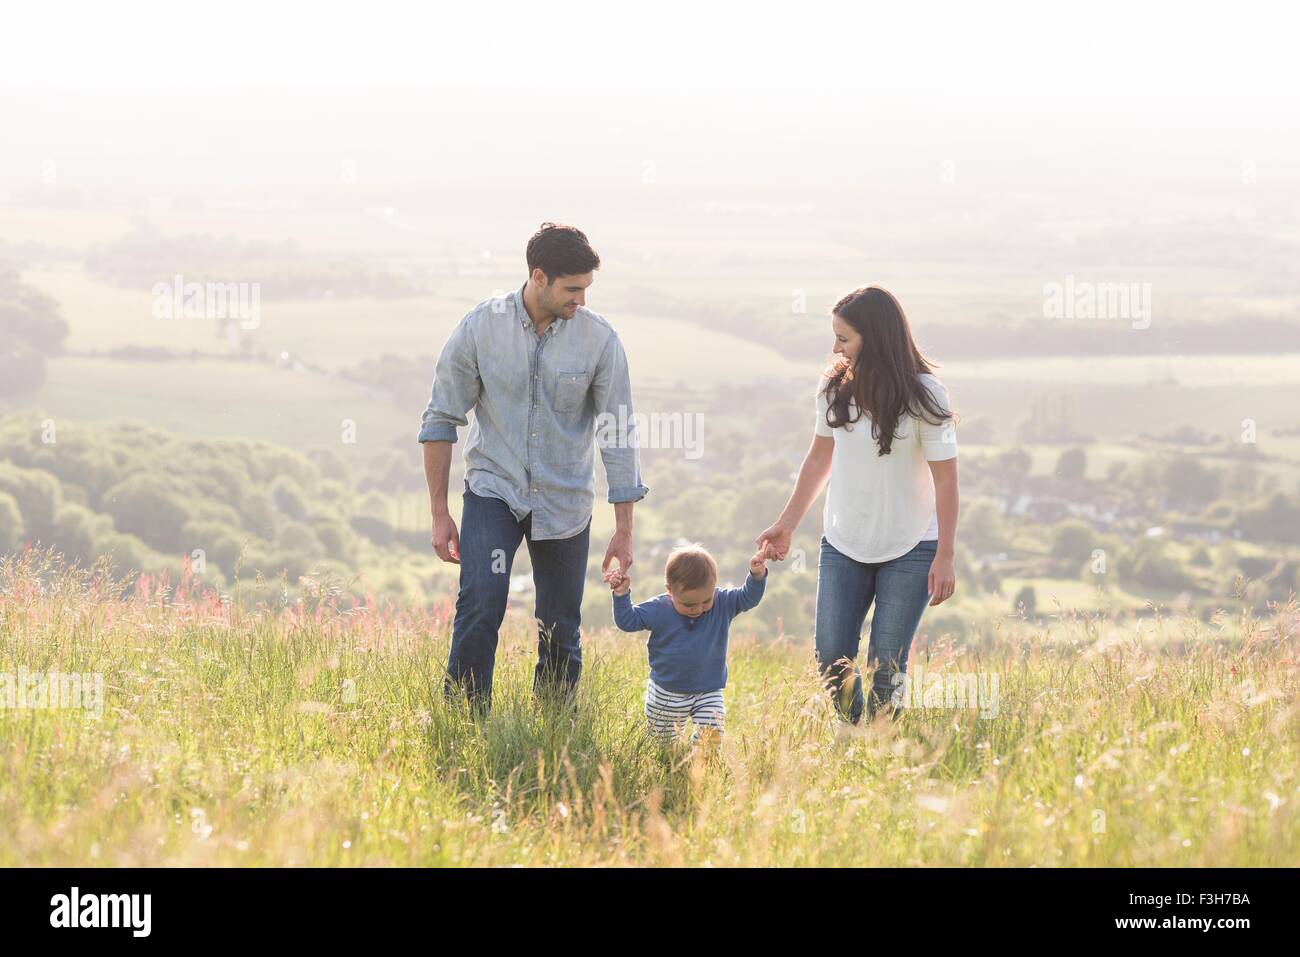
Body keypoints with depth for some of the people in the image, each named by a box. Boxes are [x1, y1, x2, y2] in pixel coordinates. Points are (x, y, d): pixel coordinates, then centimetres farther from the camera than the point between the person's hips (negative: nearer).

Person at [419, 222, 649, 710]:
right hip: (494, 490, -1)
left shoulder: (600, 340, -9)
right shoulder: (480, 327, -10)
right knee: (480, 606, -20)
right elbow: (441, 420, -1)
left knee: (560, 632, 7)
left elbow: (619, 434, -3)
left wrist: (624, 528, -3)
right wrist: (439, 514, -1)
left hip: (564, 503, 1)